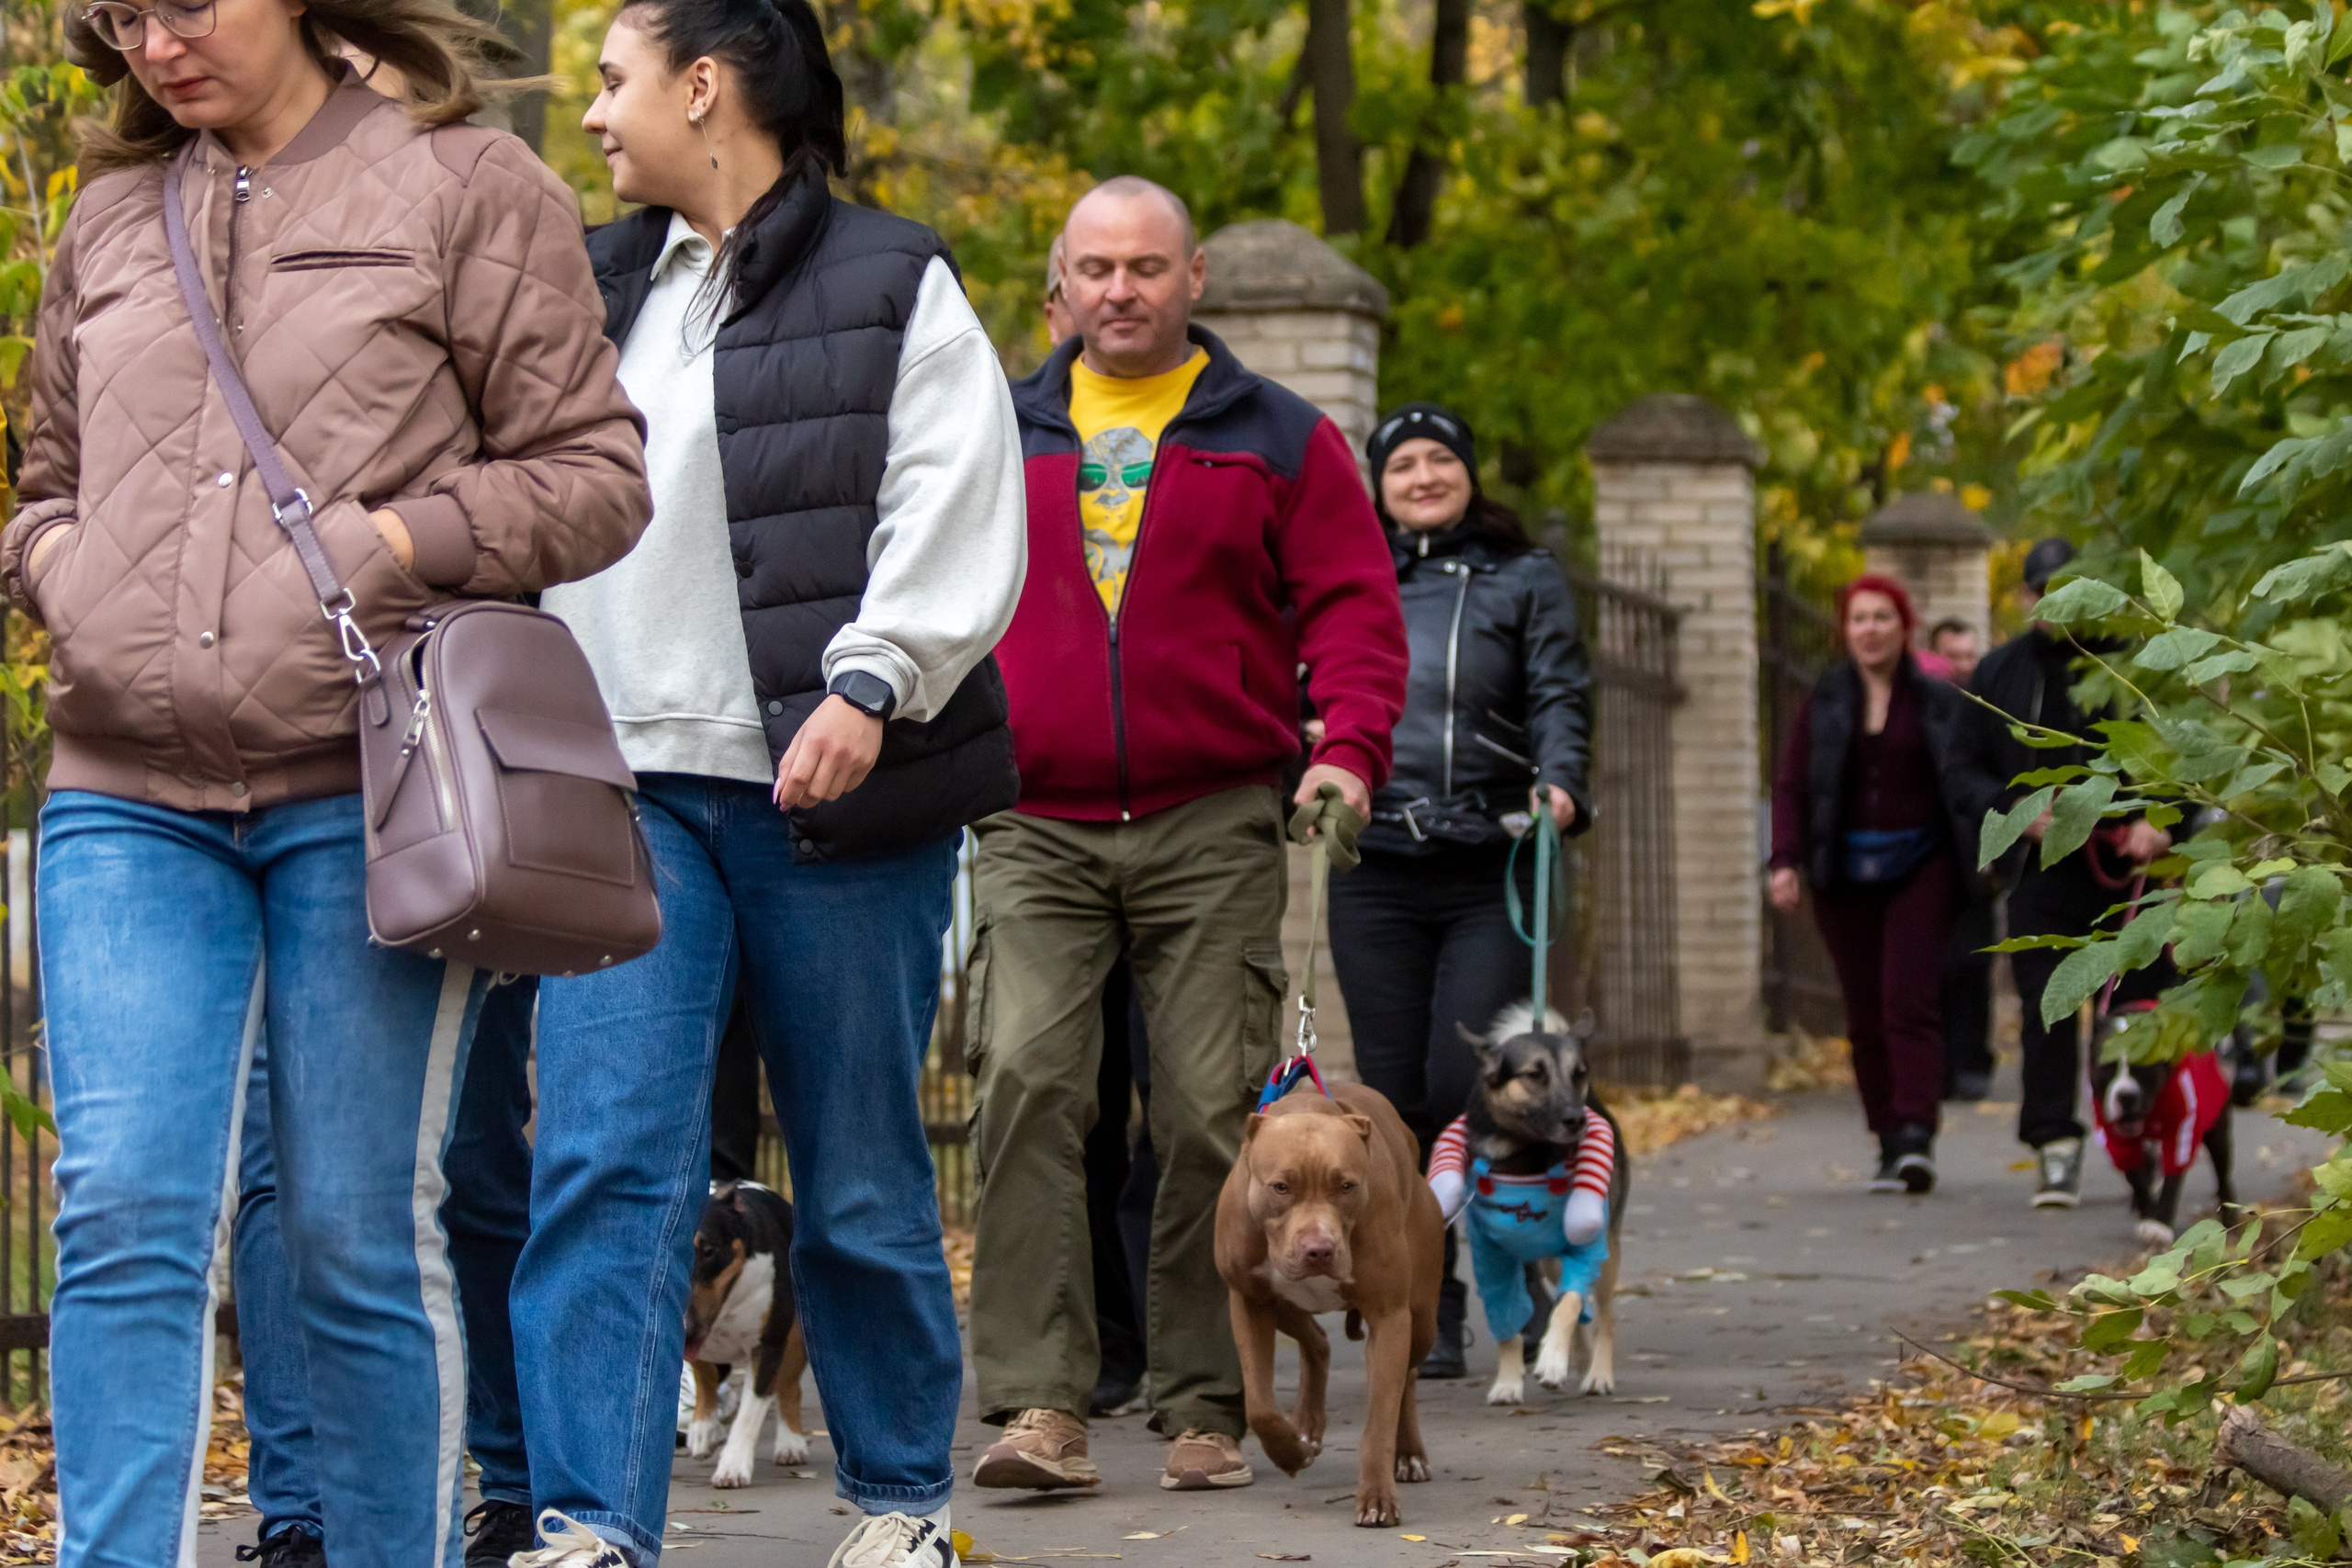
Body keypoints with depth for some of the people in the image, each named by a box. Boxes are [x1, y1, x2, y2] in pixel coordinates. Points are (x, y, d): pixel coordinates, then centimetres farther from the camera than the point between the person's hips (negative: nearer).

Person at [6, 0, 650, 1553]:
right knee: (125, 1209, -9)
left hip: (367, 791, -3)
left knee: (363, 1232, 1)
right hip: (130, 795, 3)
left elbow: (598, 476, 2)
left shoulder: (467, 186, 4)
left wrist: (394, 540, -11)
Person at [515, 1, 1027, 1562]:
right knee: (605, 1159, -11)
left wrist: (866, 687, -20)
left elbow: (961, 521, -8)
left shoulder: (892, 289, 1)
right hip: (629, 790, 4)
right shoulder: (591, 293, 17)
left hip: (829, 796, -4)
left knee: (864, 1179, 6)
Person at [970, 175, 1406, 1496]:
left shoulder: (1279, 440, 9)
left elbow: (1355, 606, 5)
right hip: (1037, 830, 1)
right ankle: (1041, 1404, -17)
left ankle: (1206, 1410, 7)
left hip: (1214, 830, -1)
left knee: (1212, 1114, -2)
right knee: (1029, 1082, -15)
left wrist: (1350, 749, -10)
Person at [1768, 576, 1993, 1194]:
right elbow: (1792, 787, 7)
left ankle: (1917, 1137, -20)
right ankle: (1890, 1143, 7)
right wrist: (1786, 860, -6)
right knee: (1865, 1014, 1)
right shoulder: (1823, 702, 9)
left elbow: (1965, 785, 5)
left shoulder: (1940, 704, 5)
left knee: (1908, 1001, -14)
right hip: (1845, 875, 2)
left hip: (1919, 867, -2)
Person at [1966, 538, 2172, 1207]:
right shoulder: (1999, 673, 10)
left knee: (2136, 1006, 3)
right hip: (2043, 869, 2)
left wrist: (2159, 823, -13)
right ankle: (2056, 1150, 0)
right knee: (2045, 1010, -4)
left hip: (2128, 862, -2)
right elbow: (1972, 771, 12)